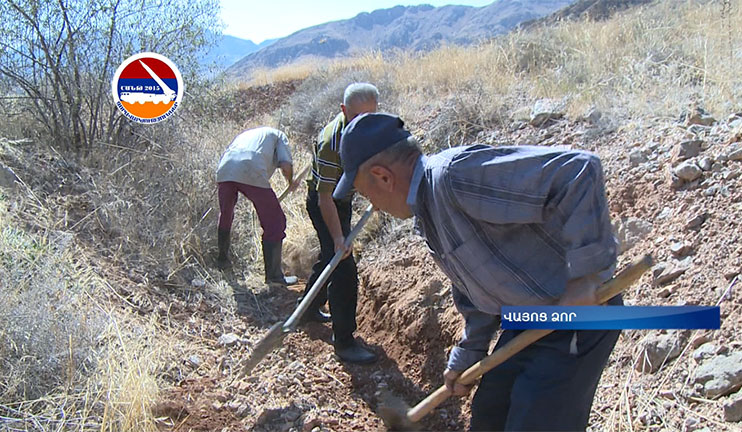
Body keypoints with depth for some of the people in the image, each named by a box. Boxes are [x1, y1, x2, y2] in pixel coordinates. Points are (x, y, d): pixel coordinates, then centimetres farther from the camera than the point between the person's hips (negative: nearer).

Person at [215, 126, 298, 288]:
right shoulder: (278, 135, 27)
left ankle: (222, 260, 45)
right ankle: (273, 275, 7)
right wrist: (291, 182, 27)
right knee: (274, 222, 6)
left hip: (224, 171, 5)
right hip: (252, 173, -5)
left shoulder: (243, 134, 42)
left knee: (225, 216, 30)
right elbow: (286, 165, 8)